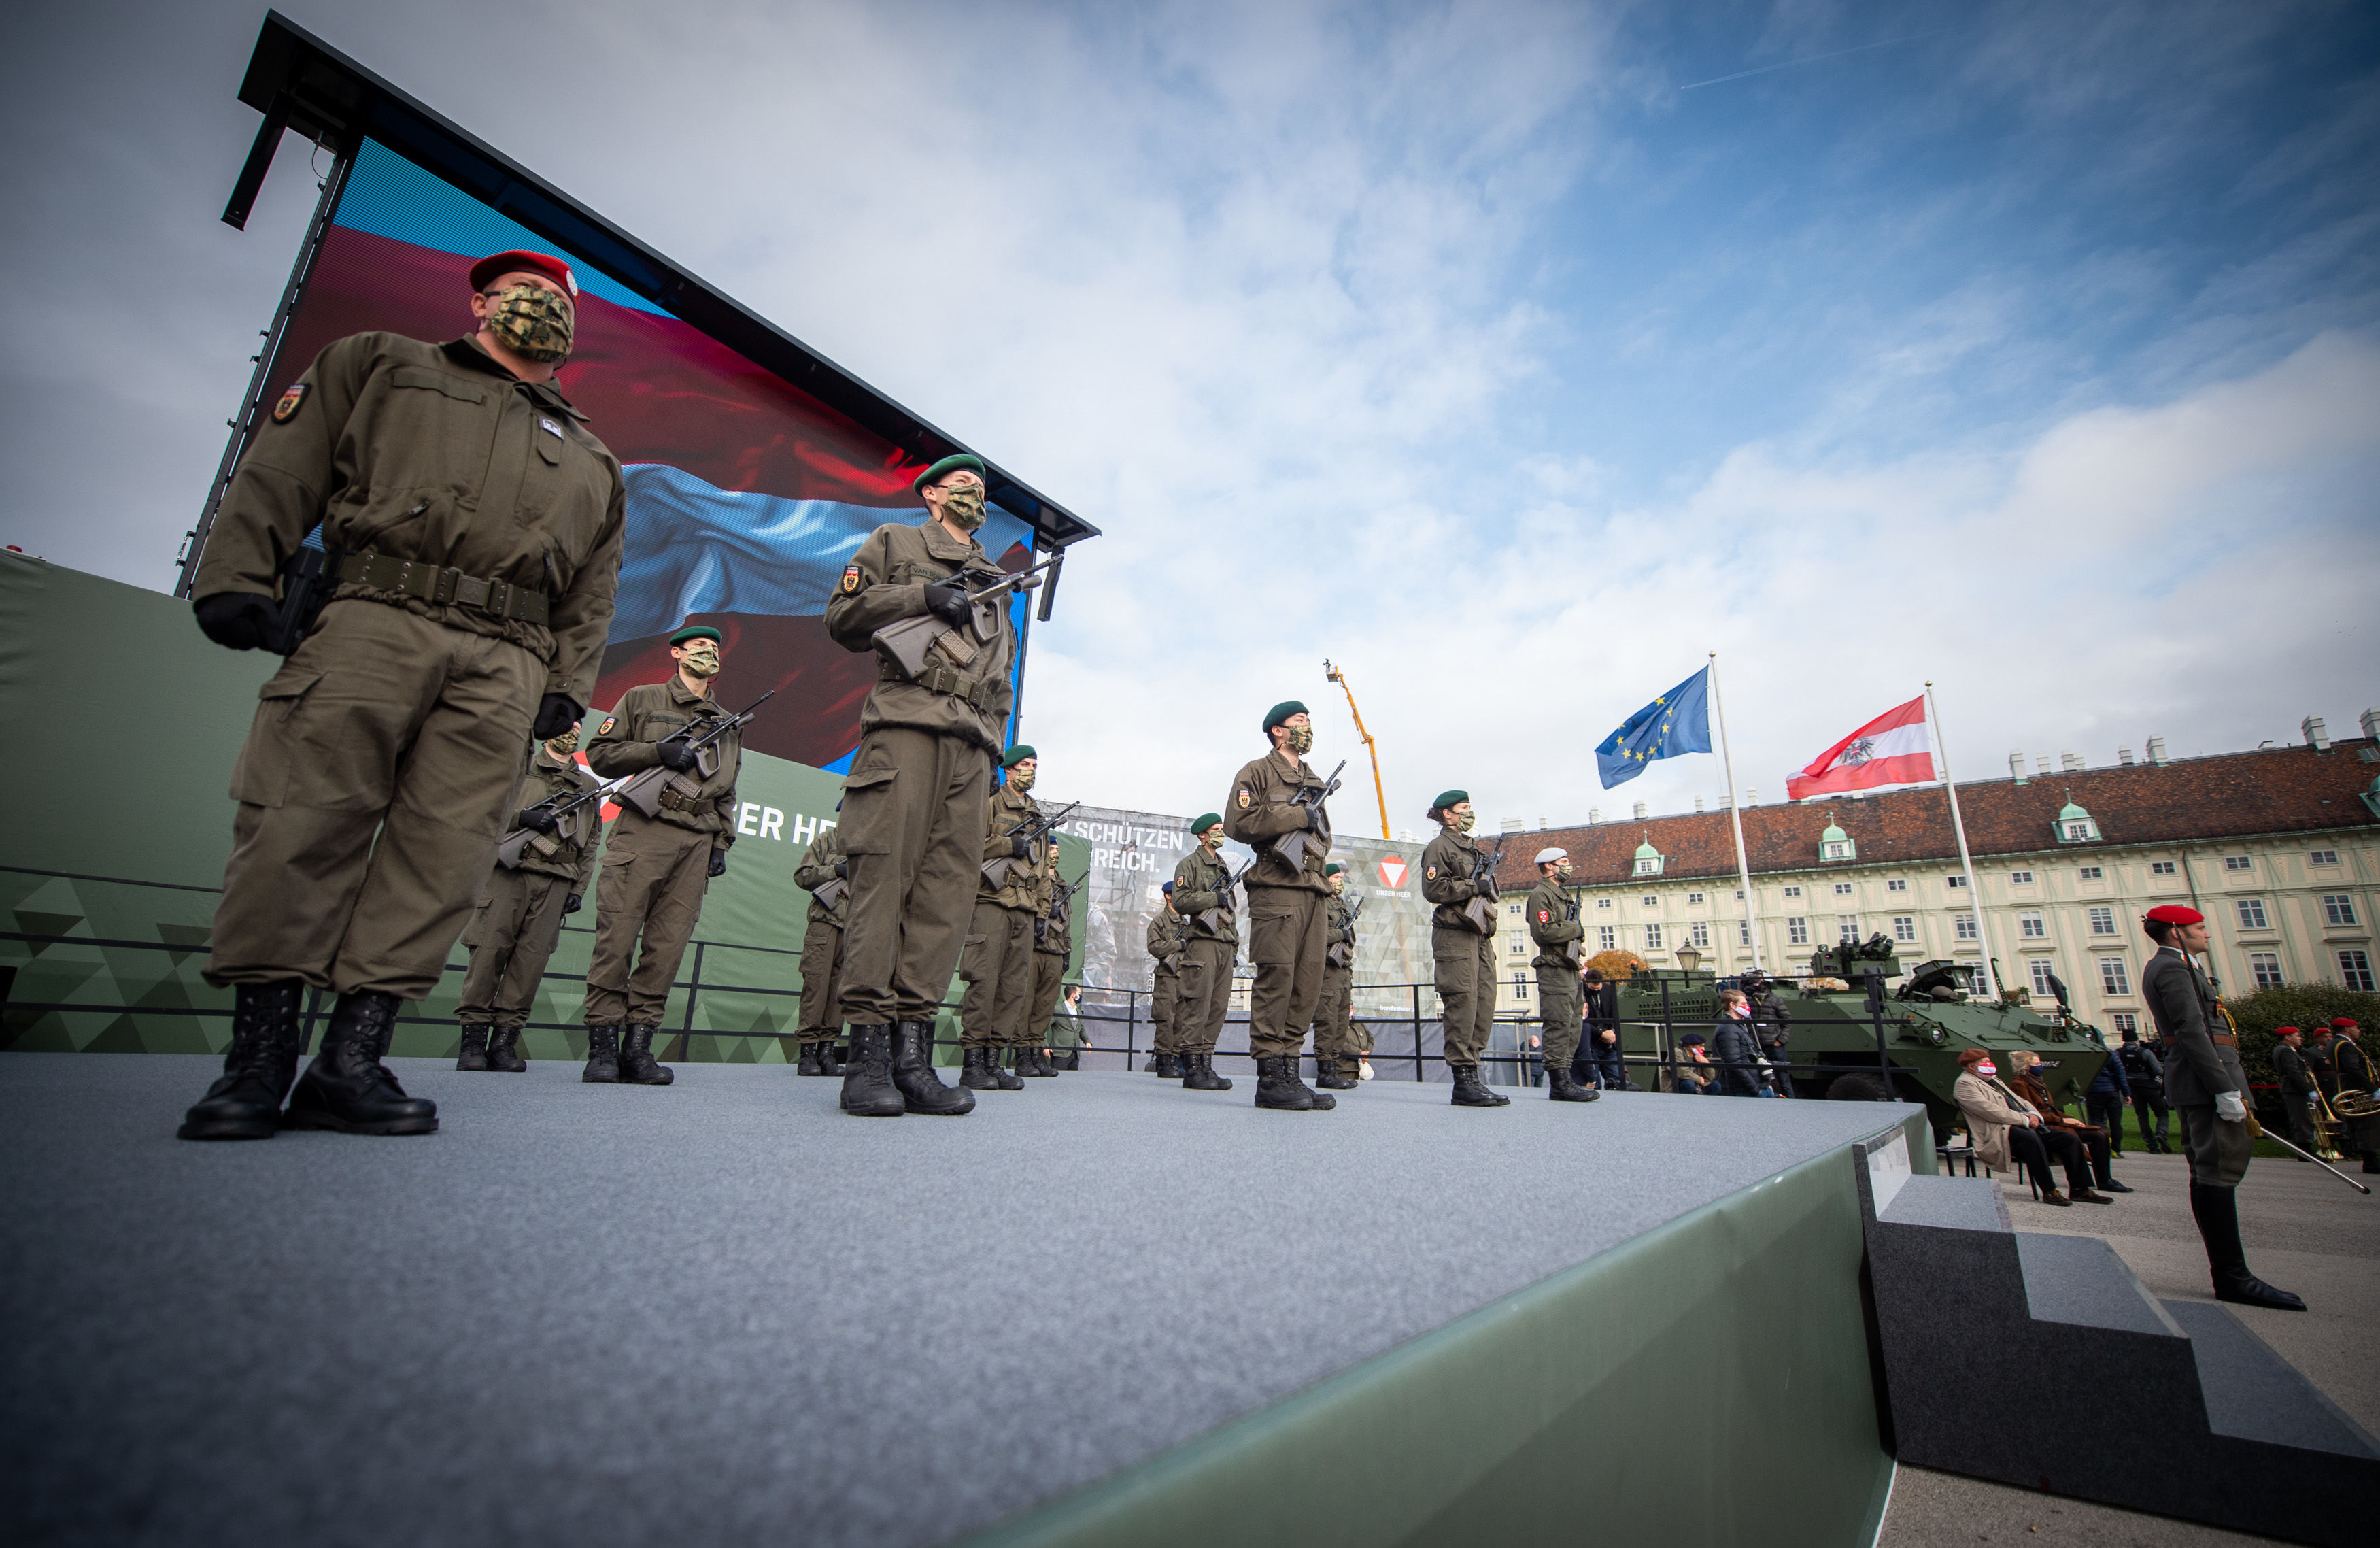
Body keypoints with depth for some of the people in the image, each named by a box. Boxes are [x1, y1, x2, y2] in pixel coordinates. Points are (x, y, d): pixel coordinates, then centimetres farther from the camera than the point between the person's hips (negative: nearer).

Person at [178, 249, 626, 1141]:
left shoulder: (591, 463, 27)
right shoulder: (381, 366, 24)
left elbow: (593, 593, 18)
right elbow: (282, 468, 12)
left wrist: (569, 686, 6)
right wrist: (236, 576, -1)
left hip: (505, 663, 2)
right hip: (374, 619, -1)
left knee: (443, 849, -8)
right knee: (303, 823, -8)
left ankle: (351, 1059, -5)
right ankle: (257, 1055, -2)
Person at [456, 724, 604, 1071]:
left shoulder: (589, 785, 21)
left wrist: (578, 890, 10)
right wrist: (521, 816, -14)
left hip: (557, 881, 2)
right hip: (511, 870, -2)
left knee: (532, 958, -3)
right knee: (490, 949, -7)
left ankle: (504, 1042, 2)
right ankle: (473, 1040, 1)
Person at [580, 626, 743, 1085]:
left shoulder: (728, 724, 24)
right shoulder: (642, 699, 13)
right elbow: (599, 753, 6)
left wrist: (722, 844, 13)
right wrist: (657, 751, -9)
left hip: (697, 842, 3)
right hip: (643, 830, -3)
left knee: (668, 944, -2)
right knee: (617, 938, -7)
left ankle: (638, 1047, 2)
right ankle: (602, 1046, -1)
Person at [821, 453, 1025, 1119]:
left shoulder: (994, 578, 31)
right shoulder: (893, 543, 19)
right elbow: (842, 618, 7)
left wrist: (996, 749, 15)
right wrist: (924, 596, -6)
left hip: (970, 746, 5)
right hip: (905, 727, -4)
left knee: (948, 887, -6)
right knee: (884, 876, -12)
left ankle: (913, 1051, -6)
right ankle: (867, 1055, -10)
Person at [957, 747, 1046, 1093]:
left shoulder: (1037, 815, 25)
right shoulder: (989, 803, 4)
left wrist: (1042, 905, 19)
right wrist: (1010, 845, -11)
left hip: (1024, 909, 7)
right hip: (992, 902, -7)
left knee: (1015, 985, 3)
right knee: (984, 980, -10)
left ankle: (994, 1060, 8)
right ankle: (972, 1063, -5)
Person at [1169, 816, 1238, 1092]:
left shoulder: (1225, 868, 24)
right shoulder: (1189, 864, 1)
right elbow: (1181, 900, -13)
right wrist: (1214, 898, -11)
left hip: (1225, 945, 8)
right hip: (1202, 942, -8)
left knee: (1218, 1007, 5)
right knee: (1197, 1005, -10)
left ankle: (1206, 1066, 9)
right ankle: (1191, 1069, -7)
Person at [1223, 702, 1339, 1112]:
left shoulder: (1314, 782, 27)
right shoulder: (1257, 773, 4)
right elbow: (1238, 823, -11)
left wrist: (1316, 824, 6)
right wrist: (1298, 816, -8)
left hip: (1313, 892, 7)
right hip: (1276, 890, -7)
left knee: (1307, 985, 3)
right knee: (1275, 978, -10)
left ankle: (1290, 1073, 9)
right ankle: (1270, 1079, -6)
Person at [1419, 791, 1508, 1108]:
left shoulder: (1471, 848, 25)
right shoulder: (1439, 847, -4)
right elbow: (1433, 889, -16)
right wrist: (1474, 886, -15)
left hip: (1480, 936, 9)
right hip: (1455, 935, -9)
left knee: (1485, 1006, 5)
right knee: (1462, 1005, -10)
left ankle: (1472, 1076, 10)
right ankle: (1464, 1082, -7)